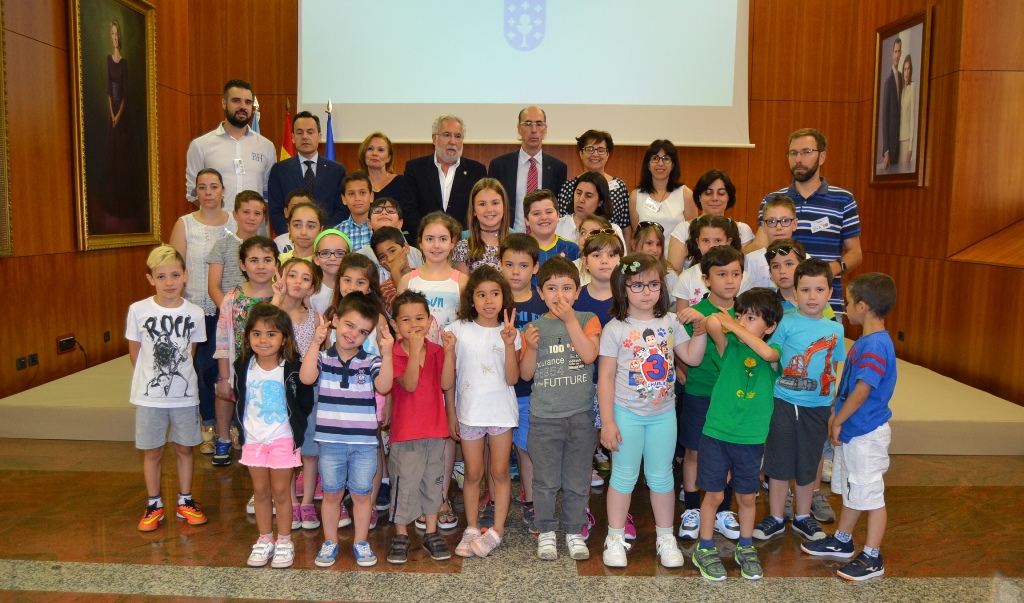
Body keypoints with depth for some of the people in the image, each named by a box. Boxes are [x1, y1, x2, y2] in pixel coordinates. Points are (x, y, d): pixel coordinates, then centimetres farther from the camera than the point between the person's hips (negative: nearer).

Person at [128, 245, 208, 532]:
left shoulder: (194, 313, -6)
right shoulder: (138, 311, -9)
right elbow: (135, 352, 2)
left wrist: (176, 373, 4)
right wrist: (154, 375, 4)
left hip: (185, 394, 1)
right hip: (150, 395, -1)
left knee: (184, 448, 12)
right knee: (152, 451, 10)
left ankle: (185, 501, 28)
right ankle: (154, 505, 25)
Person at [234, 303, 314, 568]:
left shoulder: (292, 368, -15)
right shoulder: (243, 367, -3)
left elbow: (305, 402, -5)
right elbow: (239, 399, 11)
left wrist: (295, 425, -5)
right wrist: (243, 427, 7)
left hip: (283, 439, -3)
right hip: (253, 439, 4)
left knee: (281, 491, 4)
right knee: (261, 491, 13)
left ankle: (284, 541, 18)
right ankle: (264, 540, 25)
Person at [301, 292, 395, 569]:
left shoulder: (371, 362, -2)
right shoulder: (323, 358, -1)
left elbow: (383, 386, -19)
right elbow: (306, 378, -20)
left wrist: (386, 353, -28)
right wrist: (315, 342, -21)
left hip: (364, 442, 0)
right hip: (330, 440, 0)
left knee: (362, 493, 11)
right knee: (331, 493, 13)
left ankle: (361, 542, 27)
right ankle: (330, 542, 29)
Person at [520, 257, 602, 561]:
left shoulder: (587, 320, 1)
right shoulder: (534, 327, 3)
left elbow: (589, 355, -17)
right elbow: (525, 374, 3)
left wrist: (570, 319, -17)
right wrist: (531, 347, -14)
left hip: (580, 415, 0)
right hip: (544, 416, 1)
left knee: (577, 481, 10)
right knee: (546, 481, 9)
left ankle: (574, 531, 27)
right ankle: (546, 532, 26)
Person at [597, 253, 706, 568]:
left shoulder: (669, 322, 1)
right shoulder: (615, 329, -10)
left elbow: (692, 357, 5)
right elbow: (606, 377, -9)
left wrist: (699, 331, -11)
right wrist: (607, 421, -11)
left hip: (663, 413, 3)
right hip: (627, 414, -3)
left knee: (661, 476, 14)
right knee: (624, 476, 7)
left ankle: (665, 537, 28)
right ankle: (615, 538, 22)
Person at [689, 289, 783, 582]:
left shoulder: (774, 354, -3)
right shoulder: (729, 346, -4)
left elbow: (766, 353, -29)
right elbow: (713, 323, -24)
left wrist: (734, 325, -21)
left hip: (751, 439, 1)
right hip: (716, 434, -1)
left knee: (747, 496, 15)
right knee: (714, 494, 8)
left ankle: (745, 548, 36)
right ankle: (705, 550, 25)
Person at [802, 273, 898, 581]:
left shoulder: (875, 346, -24)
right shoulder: (865, 341, 7)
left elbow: (862, 391, -25)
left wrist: (838, 421, -14)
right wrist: (837, 418, 10)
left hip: (867, 434, -10)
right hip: (852, 430, 10)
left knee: (871, 495, 3)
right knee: (851, 490, 21)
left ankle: (872, 557, 16)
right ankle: (842, 541, 36)